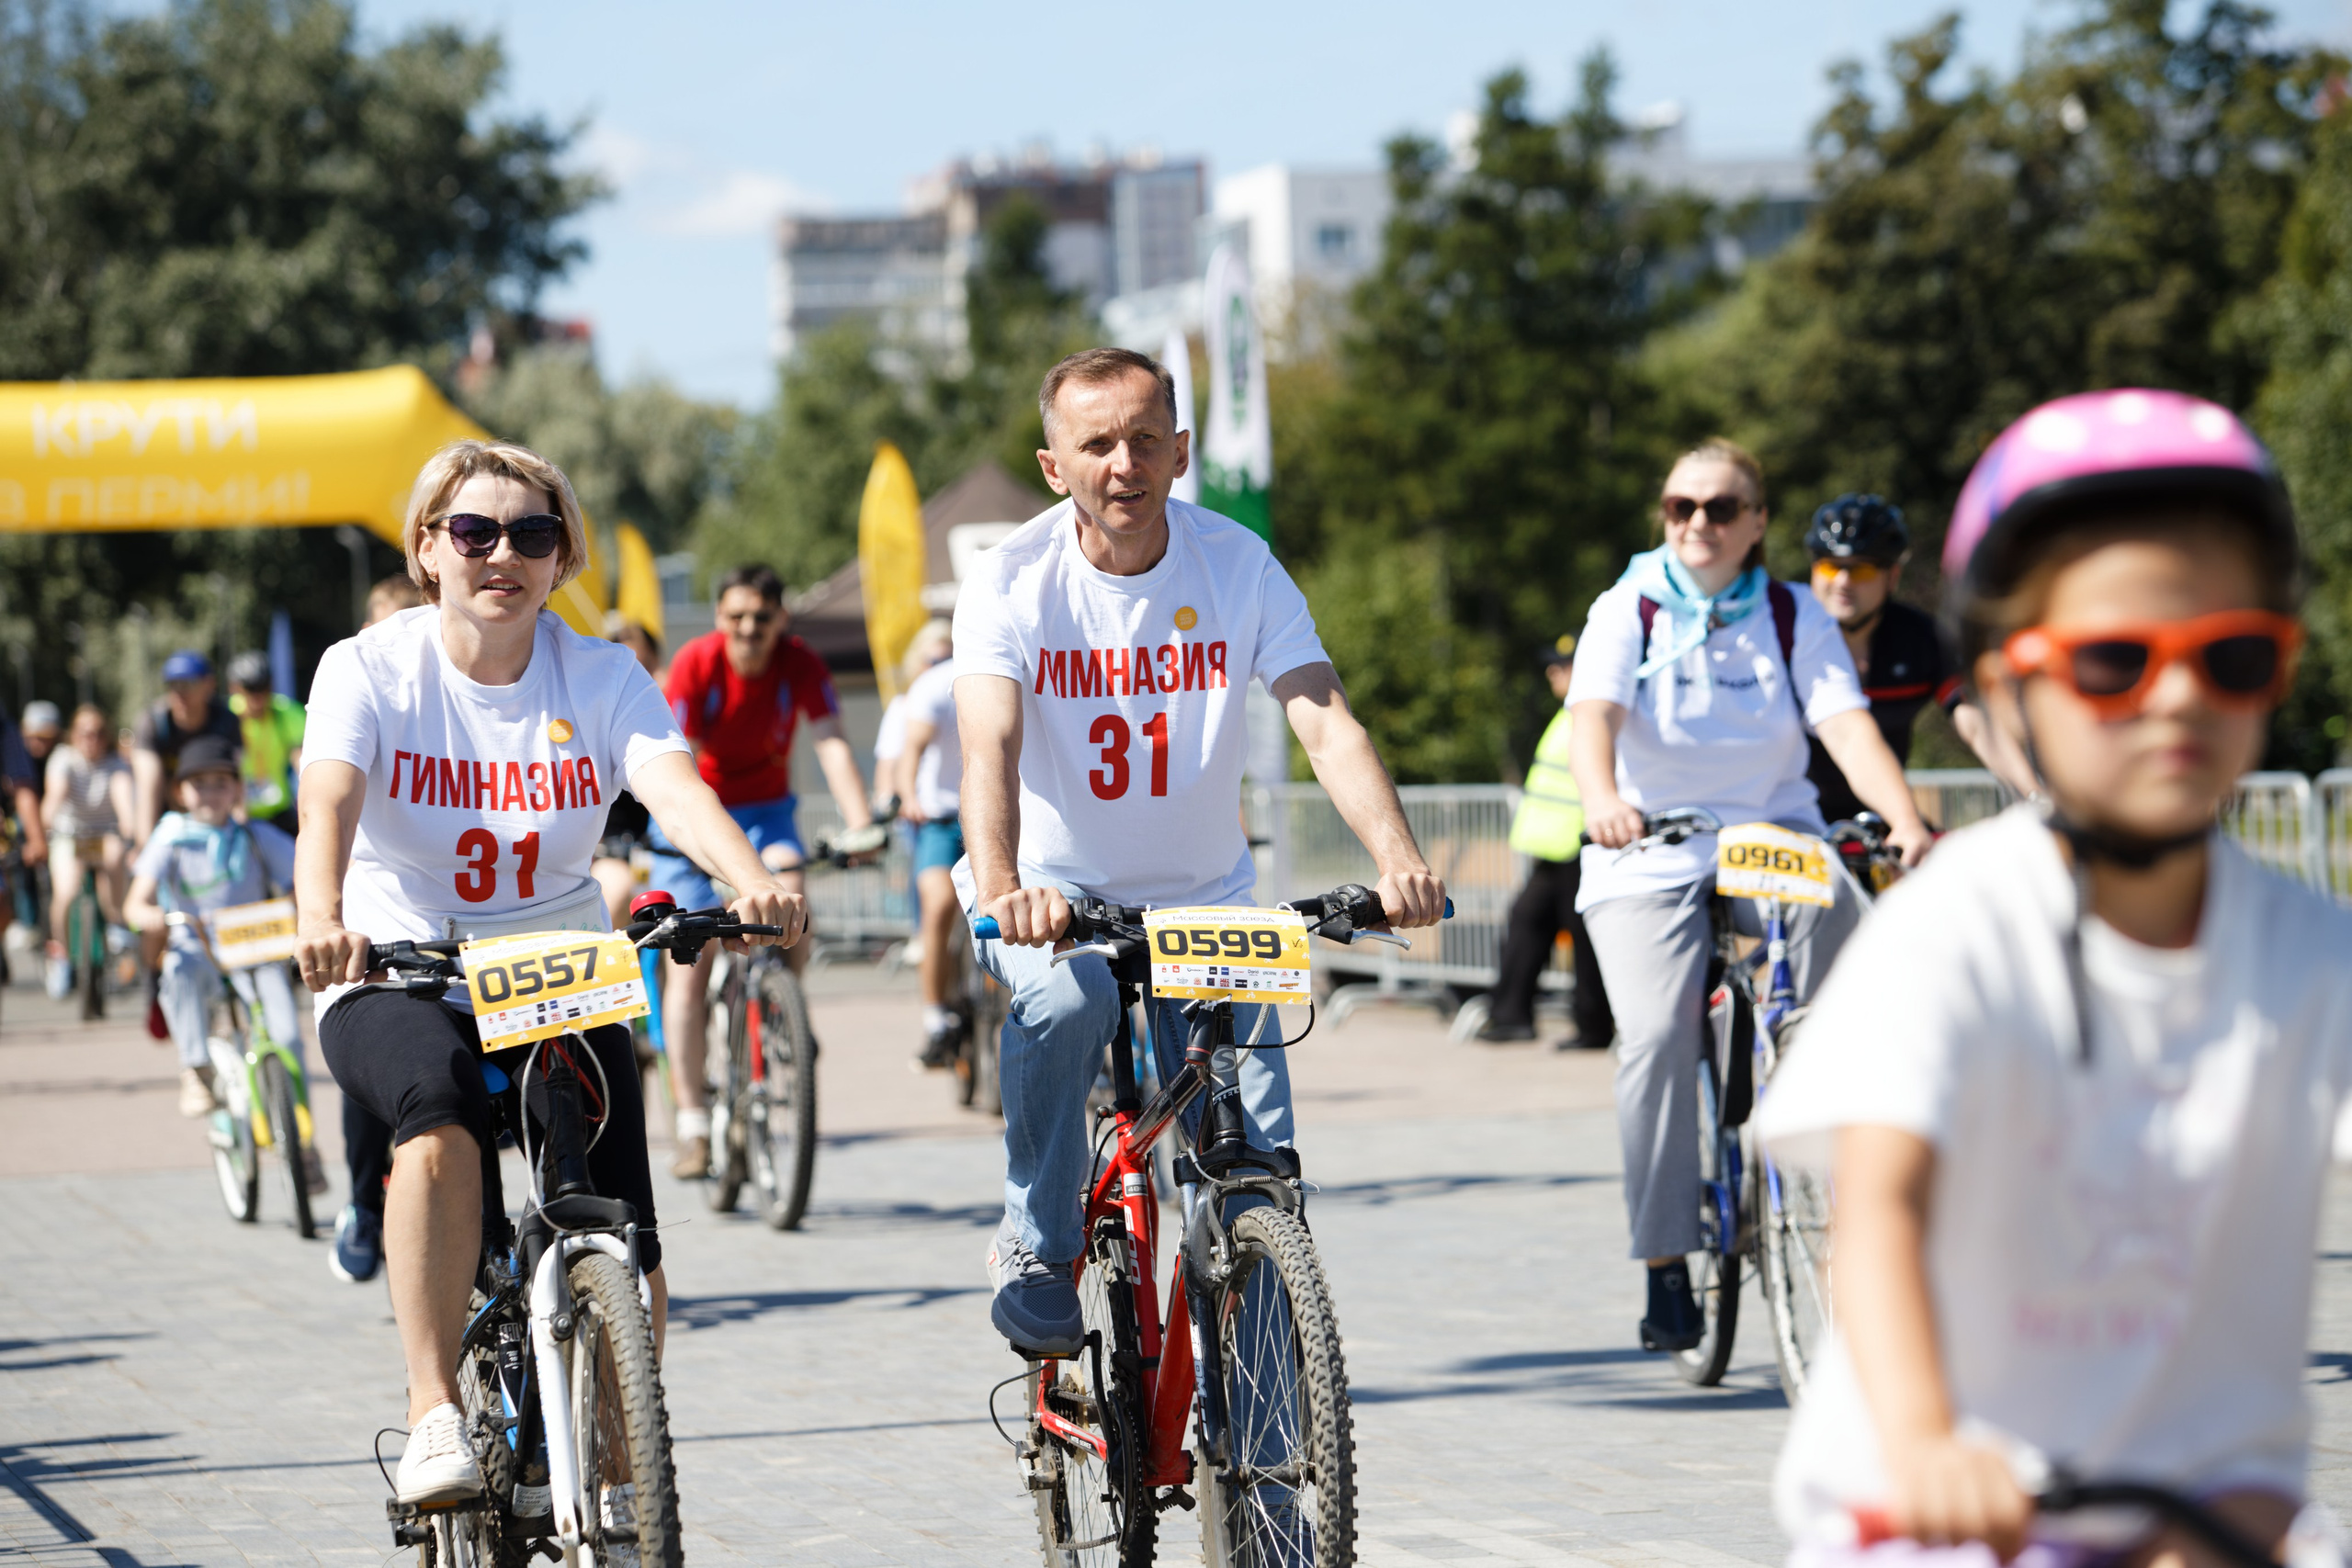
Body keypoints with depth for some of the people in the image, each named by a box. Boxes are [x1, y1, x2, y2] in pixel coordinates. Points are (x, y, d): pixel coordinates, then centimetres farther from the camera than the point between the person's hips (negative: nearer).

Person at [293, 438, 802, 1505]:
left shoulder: (602, 679, -3)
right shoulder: (370, 669, -6)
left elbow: (676, 790, -21)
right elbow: (329, 802, -24)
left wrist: (754, 884, -43)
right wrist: (321, 921, -47)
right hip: (395, 984, -2)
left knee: (625, 1254, -13)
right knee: (441, 1110, -36)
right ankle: (433, 1416, -30)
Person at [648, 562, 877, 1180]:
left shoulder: (800, 665, -16)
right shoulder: (696, 664, -22)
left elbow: (831, 743, -25)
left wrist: (859, 821, -40)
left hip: (764, 806, 2)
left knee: (790, 897, -29)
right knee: (692, 961, -9)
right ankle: (693, 1124, -7)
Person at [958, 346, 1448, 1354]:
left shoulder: (1238, 565, -10)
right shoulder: (1012, 581, -15)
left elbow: (1327, 723, -20)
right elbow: (989, 744, -30)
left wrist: (1396, 858, -38)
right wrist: (1001, 888, -50)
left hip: (1203, 896, 2)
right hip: (1055, 893, -2)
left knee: (1260, 1171, -10)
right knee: (1070, 995, -36)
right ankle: (1036, 1248, -13)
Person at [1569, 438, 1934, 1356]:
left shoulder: (1793, 618, 5)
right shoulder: (1628, 611, 1)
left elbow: (1848, 726, -8)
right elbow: (1593, 714, -17)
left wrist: (1904, 821, -27)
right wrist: (1602, 799, -40)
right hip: (1650, 859, -2)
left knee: (1831, 908, -29)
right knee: (1658, 1034, -23)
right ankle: (1666, 1265, -16)